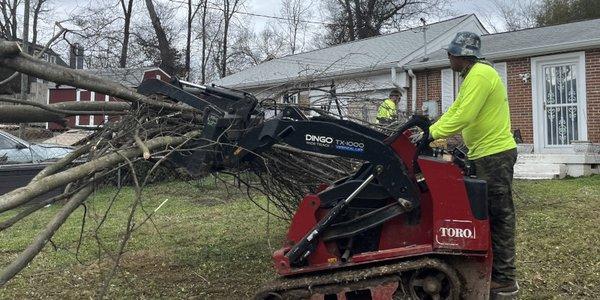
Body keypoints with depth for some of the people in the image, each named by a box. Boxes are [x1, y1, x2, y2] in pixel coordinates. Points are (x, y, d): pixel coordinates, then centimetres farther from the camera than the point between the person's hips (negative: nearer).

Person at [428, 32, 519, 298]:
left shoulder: (480, 75, -15)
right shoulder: (473, 75, 18)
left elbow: (463, 117, -24)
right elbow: (454, 111, 17)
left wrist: (432, 133, -15)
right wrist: (429, 131, 8)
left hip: (494, 154, -10)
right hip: (488, 153, 10)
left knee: (499, 215, -5)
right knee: (492, 214, 14)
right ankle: (495, 271, 24)